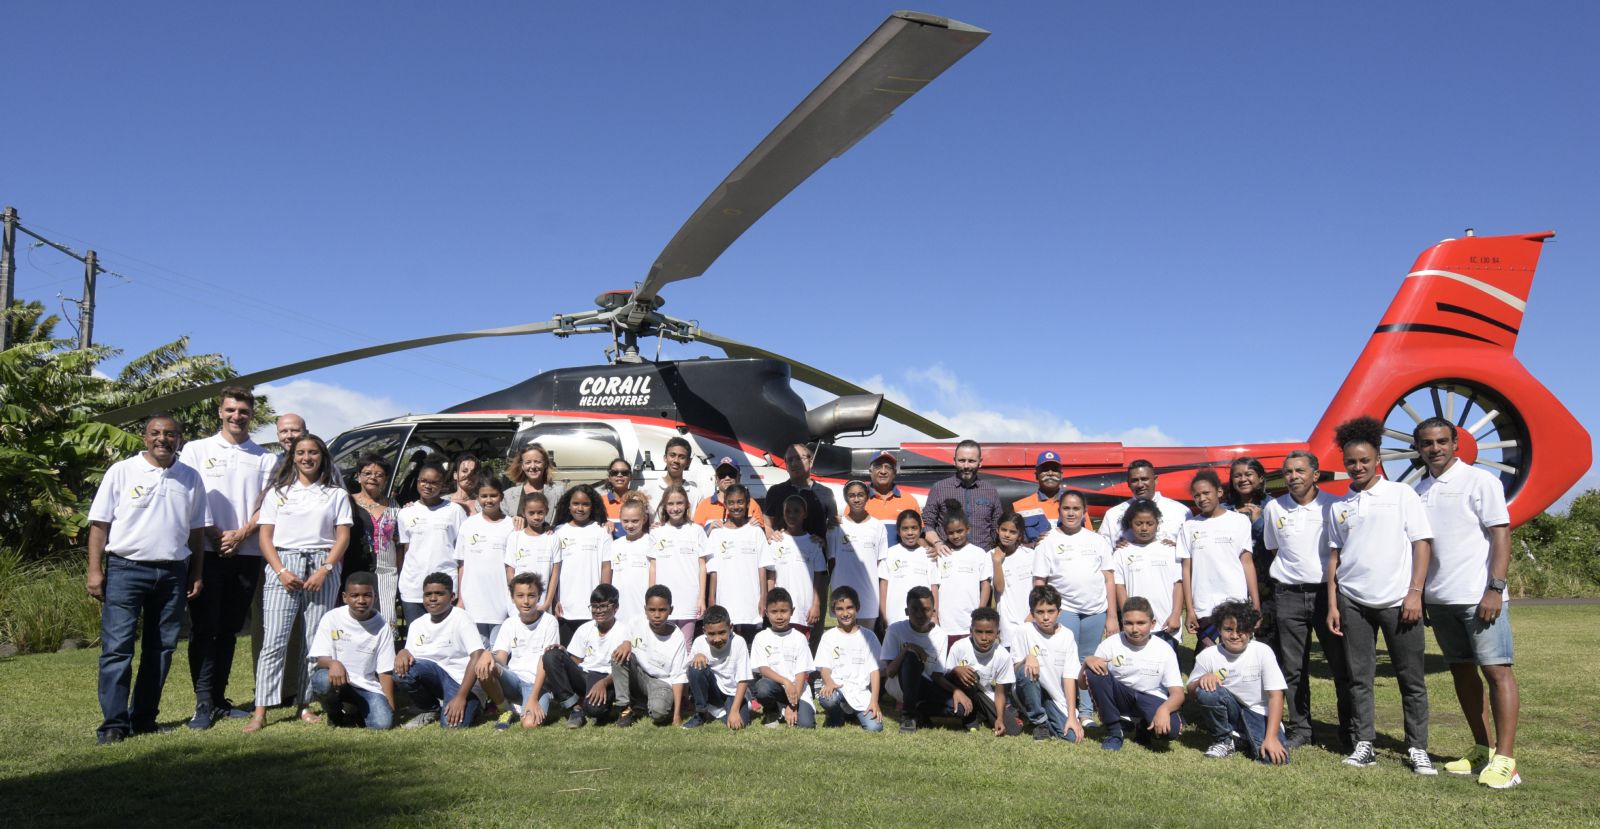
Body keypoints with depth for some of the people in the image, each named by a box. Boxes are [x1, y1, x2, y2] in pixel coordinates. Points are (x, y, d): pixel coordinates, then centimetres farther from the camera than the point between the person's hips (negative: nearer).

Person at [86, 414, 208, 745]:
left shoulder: (190, 478, 9)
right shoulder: (121, 472, 0)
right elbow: (99, 524, -1)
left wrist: (196, 575, 9)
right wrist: (95, 570, -8)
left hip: (173, 573, 4)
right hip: (126, 569, -3)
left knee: (160, 649, 8)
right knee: (117, 648, -6)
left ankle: (144, 719, 17)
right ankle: (114, 723, -2)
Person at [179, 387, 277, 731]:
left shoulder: (265, 458, 11)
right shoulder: (196, 450, 7)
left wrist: (241, 535, -10)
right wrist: (215, 535, -10)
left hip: (247, 553, 2)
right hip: (206, 551, -2)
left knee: (229, 629, 8)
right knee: (204, 628, -4)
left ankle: (219, 699, 15)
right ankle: (203, 703, -3)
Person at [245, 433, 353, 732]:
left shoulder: (336, 494, 12)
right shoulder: (278, 492, 13)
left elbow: (343, 537, 5)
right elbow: (265, 536, 7)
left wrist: (324, 570, -9)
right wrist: (281, 571, -8)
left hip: (323, 568, 1)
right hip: (283, 565, 0)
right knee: (274, 640, -9)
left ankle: (305, 704, 9)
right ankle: (260, 711, -9)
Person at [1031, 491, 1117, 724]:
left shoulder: (1097, 540, 11)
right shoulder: (1048, 541, 4)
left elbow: (1109, 580, 10)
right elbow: (1039, 582, 2)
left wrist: (1111, 615, 4)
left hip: (1095, 611, 2)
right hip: (1064, 610, -2)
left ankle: (1086, 714, 15)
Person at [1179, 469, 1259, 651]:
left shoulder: (1239, 521, 4)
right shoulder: (1189, 527, 6)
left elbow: (1247, 563, 3)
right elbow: (1186, 569, 5)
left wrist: (1256, 604, -3)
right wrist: (1189, 610, 0)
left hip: (1237, 604, -1)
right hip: (1203, 608, 1)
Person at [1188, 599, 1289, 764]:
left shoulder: (1263, 652, -14)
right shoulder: (1208, 656, -12)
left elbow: (1275, 695, -15)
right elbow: (1191, 690, -1)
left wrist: (1271, 737, -23)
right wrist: (1202, 679, -26)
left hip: (1259, 714, -1)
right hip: (1229, 712, 1)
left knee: (1274, 757, -27)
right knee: (1206, 691, -31)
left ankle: (1247, 739, 10)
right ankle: (1224, 739, -3)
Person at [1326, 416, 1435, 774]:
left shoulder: (1402, 494, 2)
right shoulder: (1339, 507, 11)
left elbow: (1422, 544, -1)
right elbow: (1334, 557, 11)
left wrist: (1414, 593, -9)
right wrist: (1332, 604, 5)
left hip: (1397, 600, -3)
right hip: (1352, 601, 3)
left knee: (1412, 678, 2)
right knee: (1359, 677, 5)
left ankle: (1418, 748, 11)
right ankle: (1364, 744, 13)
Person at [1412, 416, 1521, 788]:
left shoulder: (1480, 481, -4)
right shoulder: (1419, 490, 12)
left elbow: (1501, 535, -8)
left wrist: (1495, 589, -16)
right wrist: (1416, 592, 9)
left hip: (1479, 596, -6)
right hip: (1439, 599, 6)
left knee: (1497, 670, -5)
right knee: (1462, 672, 10)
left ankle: (1504, 759, -3)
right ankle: (1482, 750, 19)